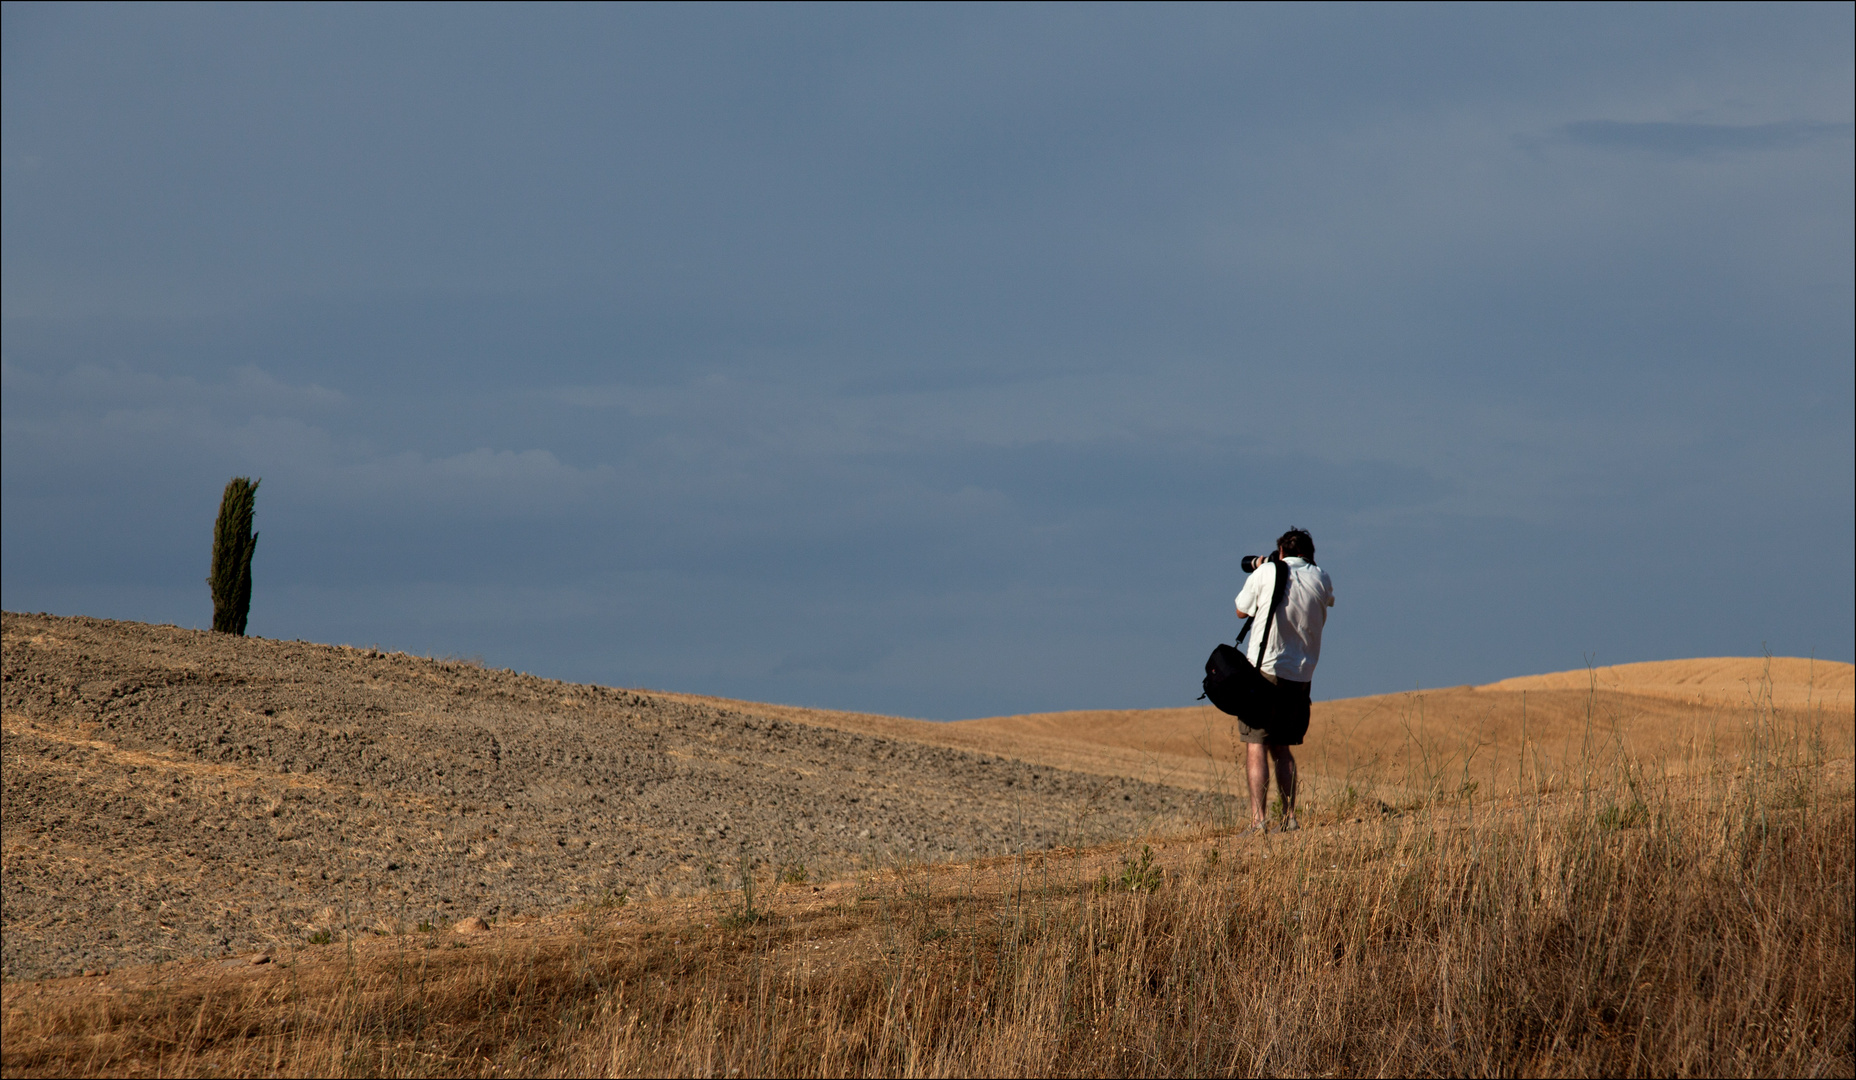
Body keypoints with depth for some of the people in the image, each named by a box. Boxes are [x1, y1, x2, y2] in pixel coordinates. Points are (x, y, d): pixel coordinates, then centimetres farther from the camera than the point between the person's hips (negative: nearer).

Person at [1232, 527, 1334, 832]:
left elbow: (1242, 611, 10)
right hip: (1301, 674, 4)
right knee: (1282, 748, 16)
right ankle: (1289, 817, 11)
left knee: (1255, 746, -5)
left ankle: (1259, 818, -15)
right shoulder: (1321, 580, 3)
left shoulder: (1266, 573, -4)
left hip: (1263, 668, -4)